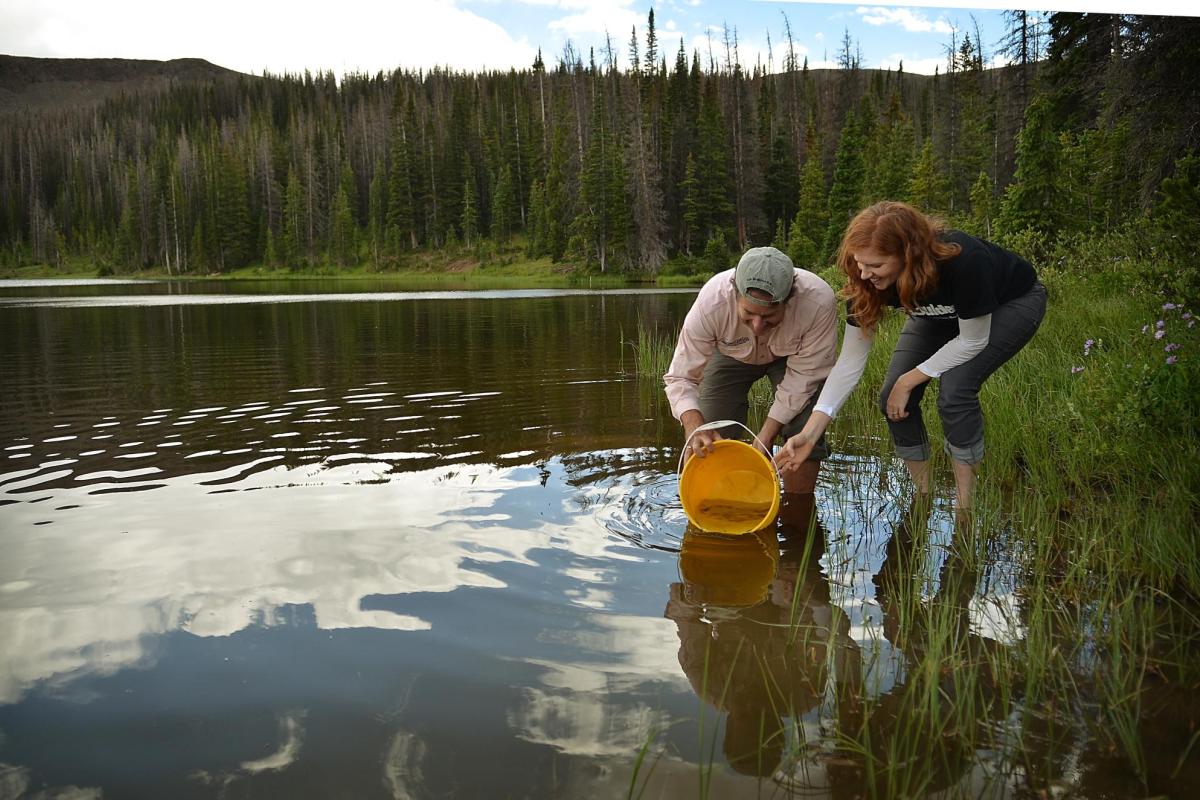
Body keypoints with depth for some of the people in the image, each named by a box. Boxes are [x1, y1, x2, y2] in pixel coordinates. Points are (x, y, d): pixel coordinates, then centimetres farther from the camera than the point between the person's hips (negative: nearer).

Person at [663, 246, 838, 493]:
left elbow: (803, 377, -28)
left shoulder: (819, 302, -40)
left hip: (793, 357, 0)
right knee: (707, 446, -11)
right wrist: (694, 426, -51)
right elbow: (680, 378, -32)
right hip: (732, 354, 1)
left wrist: (765, 438, -33)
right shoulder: (711, 302, -39)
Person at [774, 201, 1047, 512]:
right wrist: (810, 433, -29)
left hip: (1012, 302, -5)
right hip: (942, 312, 5)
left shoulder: (963, 261, -42)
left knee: (955, 389, -28)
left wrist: (908, 381, -22)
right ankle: (923, 498, 10)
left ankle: (965, 507, -11)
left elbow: (973, 341, -27)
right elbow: (850, 360, -23)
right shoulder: (866, 282, -28)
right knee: (893, 400, -11)